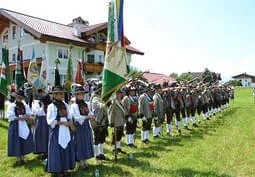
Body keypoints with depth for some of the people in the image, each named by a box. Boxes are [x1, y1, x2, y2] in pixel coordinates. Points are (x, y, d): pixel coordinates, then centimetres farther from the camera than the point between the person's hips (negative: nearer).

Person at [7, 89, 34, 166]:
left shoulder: (25, 106, 9)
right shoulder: (12, 106, -2)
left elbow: (29, 115, 7)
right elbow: (10, 116, -11)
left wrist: (26, 117, -15)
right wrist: (20, 118, -16)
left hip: (24, 126, 4)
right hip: (15, 126, -4)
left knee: (24, 141, 5)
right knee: (16, 142, -1)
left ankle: (22, 158, 18)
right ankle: (18, 159, 10)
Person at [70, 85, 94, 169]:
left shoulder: (86, 104, 9)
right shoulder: (74, 105, -9)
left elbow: (90, 114, 10)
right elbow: (76, 117, -17)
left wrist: (91, 117, -13)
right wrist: (87, 117, -19)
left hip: (87, 126, 6)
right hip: (79, 126, -6)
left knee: (87, 143, 10)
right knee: (80, 144, 2)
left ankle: (85, 161, 23)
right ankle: (81, 162, 16)